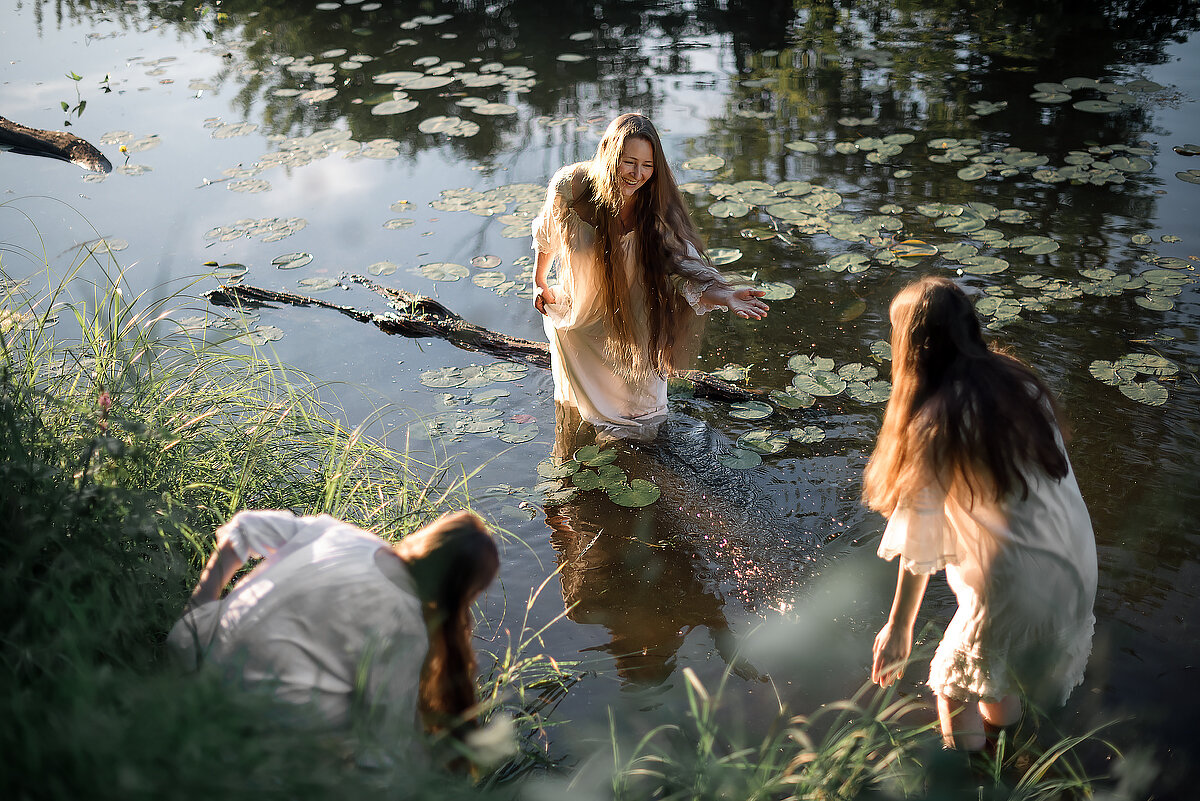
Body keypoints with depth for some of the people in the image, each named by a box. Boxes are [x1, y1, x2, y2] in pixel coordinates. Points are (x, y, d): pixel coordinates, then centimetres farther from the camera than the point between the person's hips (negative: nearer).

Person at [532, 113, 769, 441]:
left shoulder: (656, 209, -27)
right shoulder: (571, 187, -26)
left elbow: (683, 265, -37)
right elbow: (547, 234, -5)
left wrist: (724, 296, -56)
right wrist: (540, 283, 7)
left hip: (632, 322, 0)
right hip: (577, 313, 0)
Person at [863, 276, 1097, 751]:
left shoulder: (936, 425, -18)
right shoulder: (1018, 382, 0)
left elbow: (921, 541, -14)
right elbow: (1057, 471, 4)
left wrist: (899, 627, -4)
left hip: (1013, 584, -7)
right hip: (1078, 566, 7)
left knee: (954, 686, 17)